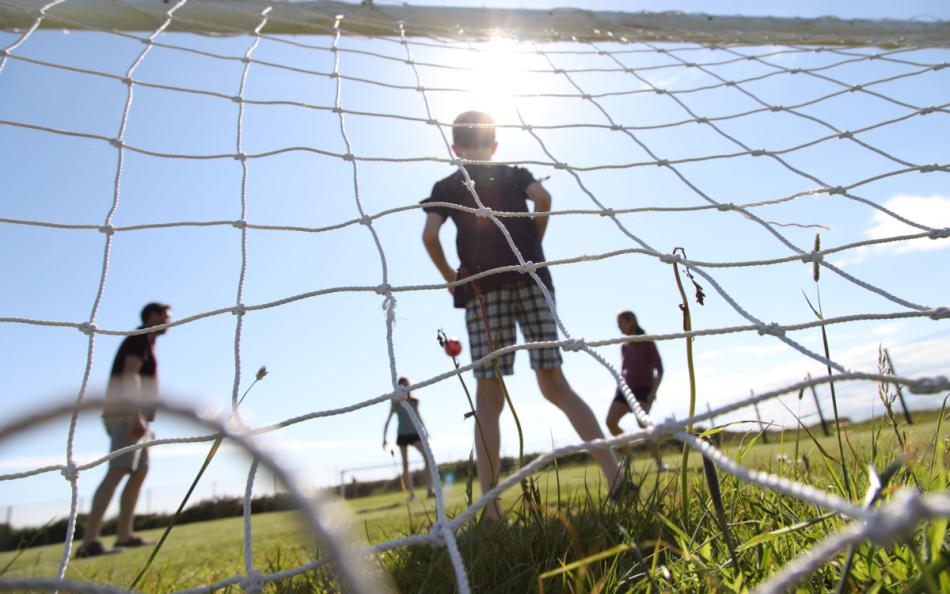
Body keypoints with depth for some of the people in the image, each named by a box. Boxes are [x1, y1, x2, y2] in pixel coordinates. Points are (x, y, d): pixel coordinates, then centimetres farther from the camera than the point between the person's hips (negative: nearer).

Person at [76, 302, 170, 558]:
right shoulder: (140, 339, -5)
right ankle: (89, 541, -26)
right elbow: (129, 376, -20)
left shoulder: (145, 342, 25)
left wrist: (143, 422, 26)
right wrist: (137, 416, -30)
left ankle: (124, 535, 15)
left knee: (140, 472, 12)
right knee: (117, 472, -19)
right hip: (126, 415, -11)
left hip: (133, 418, 11)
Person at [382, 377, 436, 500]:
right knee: (405, 465, 2)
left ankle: (429, 490, -17)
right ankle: (411, 493, 15)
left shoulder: (415, 401, 4)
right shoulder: (396, 403, -3)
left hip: (415, 433, 2)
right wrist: (384, 438, -6)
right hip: (402, 435, -1)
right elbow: (388, 420, -1)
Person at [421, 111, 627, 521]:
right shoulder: (514, 173, 20)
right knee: (554, 383, 4)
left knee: (488, 398, -3)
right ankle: (615, 476, -5)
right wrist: (533, 246, 9)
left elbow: (430, 234, -2)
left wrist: (449, 279, 10)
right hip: (531, 280, 2)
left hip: (482, 288, -1)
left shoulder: (445, 186, 16)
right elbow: (543, 198, -3)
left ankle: (491, 509, -8)